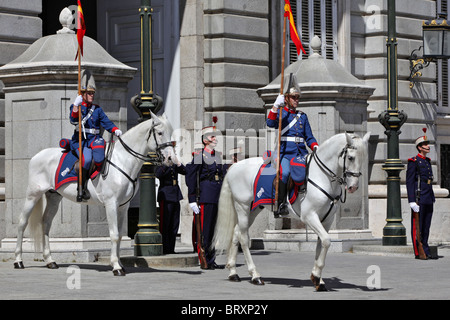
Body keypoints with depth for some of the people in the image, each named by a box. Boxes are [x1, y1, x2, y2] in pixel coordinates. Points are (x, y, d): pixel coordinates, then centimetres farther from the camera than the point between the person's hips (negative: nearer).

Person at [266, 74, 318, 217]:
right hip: (284, 153, -4)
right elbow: (270, 123, -15)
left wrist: (315, 147, 0)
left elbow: (309, 137, 20)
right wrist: (276, 106, -27)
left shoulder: (302, 116, 19)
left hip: (300, 153, 4)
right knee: (284, 172, -31)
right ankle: (281, 204, -24)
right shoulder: (280, 113, 8)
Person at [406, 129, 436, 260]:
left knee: (426, 226, 9)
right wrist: (412, 201, -18)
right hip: (419, 198, -8)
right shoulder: (413, 161, -8)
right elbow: (409, 182, -12)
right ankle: (419, 252, -1)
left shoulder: (427, 161, 17)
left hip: (428, 199, 8)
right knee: (417, 226, -3)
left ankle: (425, 252, 13)